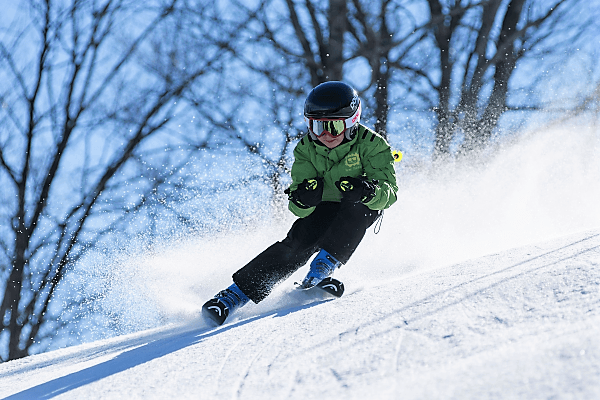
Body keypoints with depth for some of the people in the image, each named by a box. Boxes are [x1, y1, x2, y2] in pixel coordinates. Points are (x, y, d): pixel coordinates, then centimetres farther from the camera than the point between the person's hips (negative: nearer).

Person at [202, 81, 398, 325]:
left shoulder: (370, 144, -22)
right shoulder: (306, 149, -13)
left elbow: (389, 191, -27)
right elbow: (299, 209, -16)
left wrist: (366, 191, -50)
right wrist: (303, 199, -41)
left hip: (363, 209, -1)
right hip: (324, 208, 1)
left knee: (355, 208, -35)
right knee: (299, 242, -23)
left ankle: (324, 266, -30)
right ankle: (237, 293, -25)